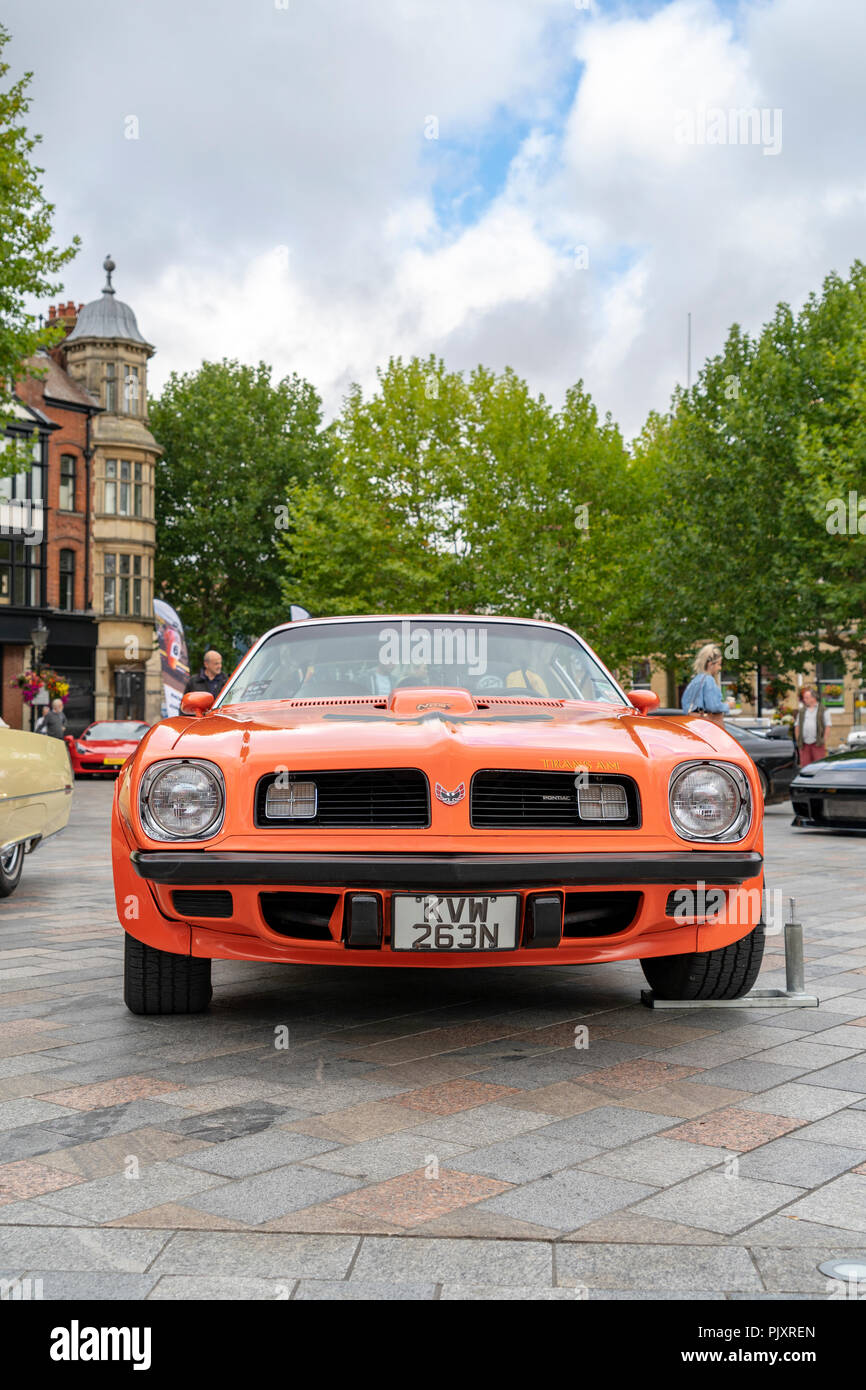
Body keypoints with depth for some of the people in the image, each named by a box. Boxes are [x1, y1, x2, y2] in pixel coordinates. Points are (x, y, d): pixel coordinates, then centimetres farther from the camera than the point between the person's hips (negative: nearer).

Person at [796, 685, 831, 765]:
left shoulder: (823, 710, 4)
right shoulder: (802, 711, 15)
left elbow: (827, 726, 0)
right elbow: (798, 726, 16)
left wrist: (824, 742, -6)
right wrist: (798, 741, 8)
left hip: (818, 744, -4)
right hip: (805, 744, 4)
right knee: (804, 766, 1)